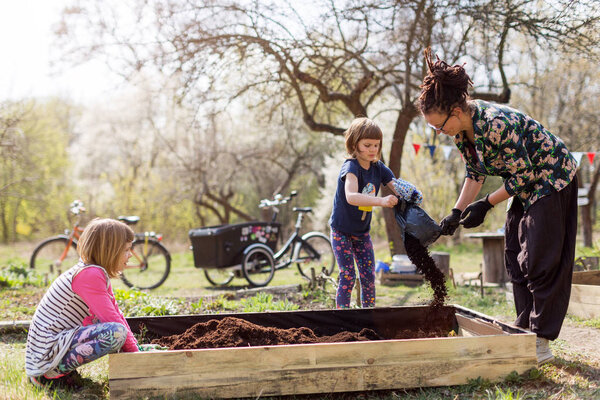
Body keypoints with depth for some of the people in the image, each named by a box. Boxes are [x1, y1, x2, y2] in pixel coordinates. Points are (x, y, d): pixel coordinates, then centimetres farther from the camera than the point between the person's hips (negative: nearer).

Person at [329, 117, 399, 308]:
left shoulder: (379, 168, -3)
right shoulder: (351, 167, -24)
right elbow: (351, 196, -42)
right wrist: (381, 201, -55)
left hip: (362, 231, 6)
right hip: (342, 230, -6)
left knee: (369, 276, 6)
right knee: (348, 276, -9)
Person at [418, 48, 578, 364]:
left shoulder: (496, 124, -34)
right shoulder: (461, 129, -7)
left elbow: (523, 175, -25)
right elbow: (474, 173, 5)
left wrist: (486, 204, -20)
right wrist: (456, 213, -4)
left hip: (552, 178, -9)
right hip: (526, 186, 9)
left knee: (541, 261, -8)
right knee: (516, 259, 9)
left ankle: (542, 342, -1)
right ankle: (525, 331, 17)